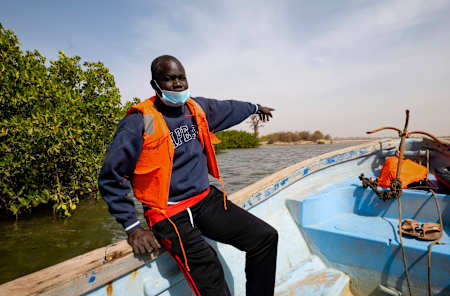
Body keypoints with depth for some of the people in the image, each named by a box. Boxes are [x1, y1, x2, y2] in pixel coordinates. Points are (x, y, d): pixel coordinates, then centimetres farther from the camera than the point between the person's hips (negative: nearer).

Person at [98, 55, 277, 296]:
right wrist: (132, 228, -8)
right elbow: (110, 178, -7)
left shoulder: (198, 108, 7)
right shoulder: (139, 122, -11)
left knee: (266, 237, -5)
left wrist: (255, 108, 45)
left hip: (206, 199, 6)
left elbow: (228, 109, 28)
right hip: (170, 213, -5)